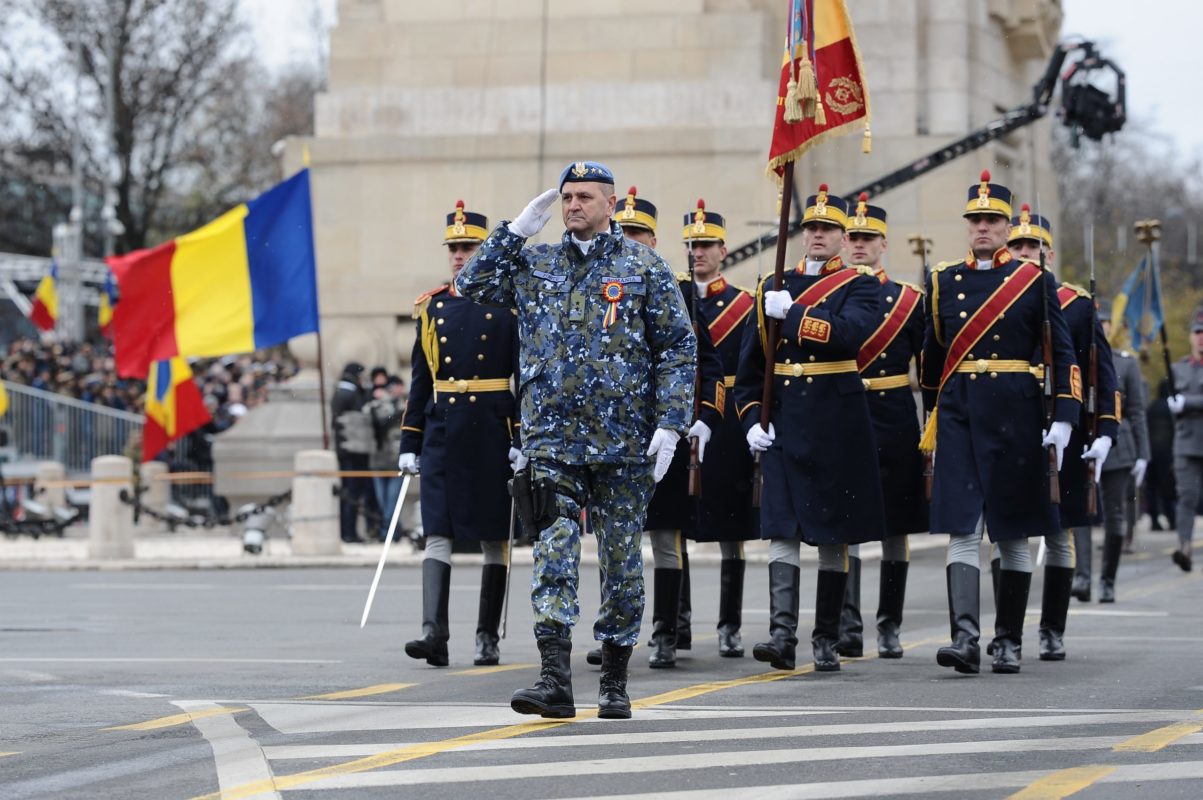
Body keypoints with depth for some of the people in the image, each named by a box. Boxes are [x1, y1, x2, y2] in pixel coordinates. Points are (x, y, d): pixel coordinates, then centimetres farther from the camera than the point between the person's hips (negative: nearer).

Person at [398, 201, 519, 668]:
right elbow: (420, 381, 12)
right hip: (442, 433, 3)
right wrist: (409, 444, 8)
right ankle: (434, 633, -15)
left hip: (492, 434, -3)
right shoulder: (431, 307, 10)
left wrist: (523, 440, -10)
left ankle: (488, 637, 11)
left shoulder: (509, 304, 0)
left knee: (493, 537, 4)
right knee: (437, 533, -7)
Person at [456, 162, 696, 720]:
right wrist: (518, 230, 2)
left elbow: (678, 348, 0)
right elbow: (472, 284, 7)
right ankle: (556, 682, -15)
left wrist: (669, 424, -8)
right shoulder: (535, 265, 11)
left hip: (624, 442, -2)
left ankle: (615, 683, 16)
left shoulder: (644, 267, 2)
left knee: (621, 559, 6)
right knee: (553, 553, -10)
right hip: (552, 438, 2)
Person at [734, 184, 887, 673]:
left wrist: (793, 313, -19)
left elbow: (850, 332, -19)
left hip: (837, 424, -2)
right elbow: (750, 362, 13)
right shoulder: (774, 288, 12)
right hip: (783, 423, 2)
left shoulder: (859, 286, 2)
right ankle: (782, 634, -14)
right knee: (781, 527, -8)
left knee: (833, 533, 3)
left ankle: (827, 640, 11)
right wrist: (751, 420, 3)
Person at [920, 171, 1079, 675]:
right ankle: (965, 638, -17)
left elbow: (1062, 354, 0)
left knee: (1013, 533, 5)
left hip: (1015, 416, -2)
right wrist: (931, 417, 22)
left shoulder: (1034, 281, 2)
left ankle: (1009, 641, 13)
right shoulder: (944, 280, 9)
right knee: (962, 527, -9)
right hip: (958, 415, 2)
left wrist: (1063, 420, -8)